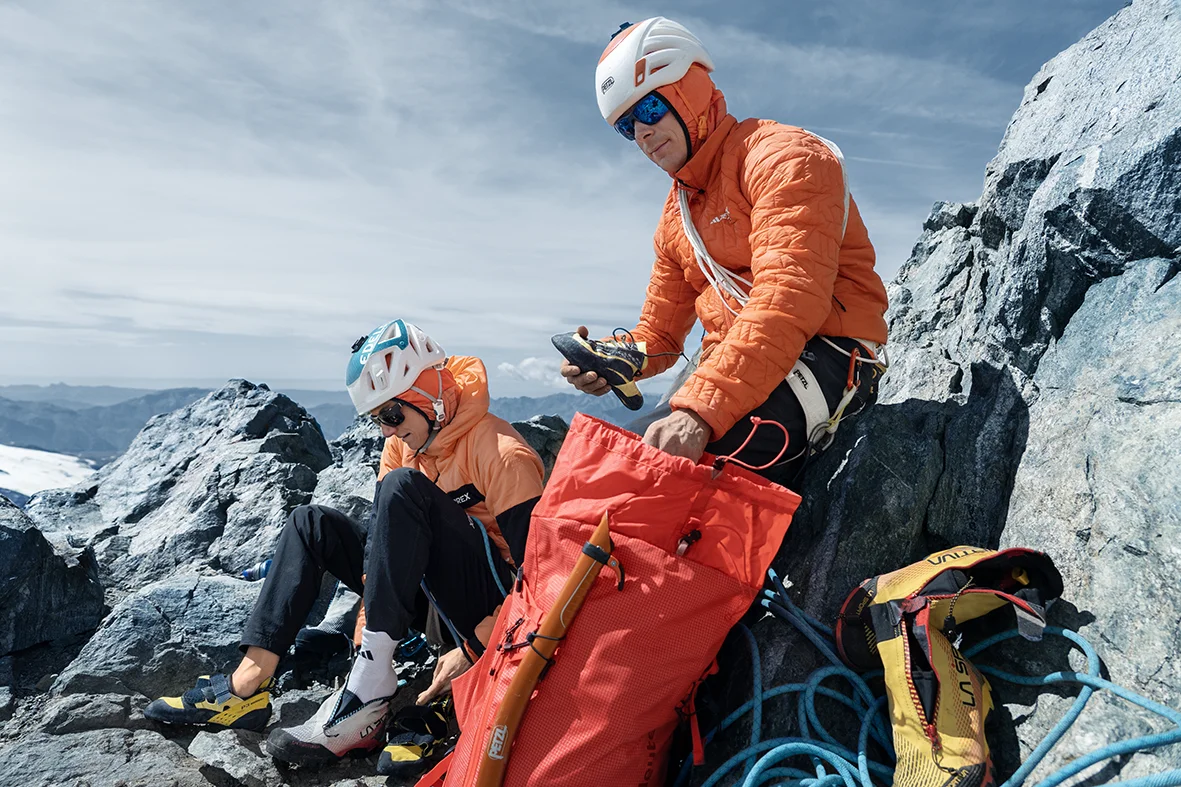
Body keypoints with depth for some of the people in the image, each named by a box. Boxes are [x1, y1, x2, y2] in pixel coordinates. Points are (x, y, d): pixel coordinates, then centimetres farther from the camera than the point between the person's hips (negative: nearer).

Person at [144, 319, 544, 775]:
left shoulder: (500, 454, -20)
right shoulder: (402, 447, 3)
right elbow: (383, 543, 3)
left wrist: (471, 651, -24)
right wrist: (368, 632, -7)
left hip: (490, 606, -8)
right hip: (435, 601, 8)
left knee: (403, 487, -29)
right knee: (311, 523, -1)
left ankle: (367, 696, -30)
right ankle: (248, 685, -11)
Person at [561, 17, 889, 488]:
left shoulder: (780, 157, -8)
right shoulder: (676, 215, 20)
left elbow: (790, 298, -24)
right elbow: (658, 333, 20)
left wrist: (701, 407, -35)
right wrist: (615, 361, -5)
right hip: (730, 373, 8)